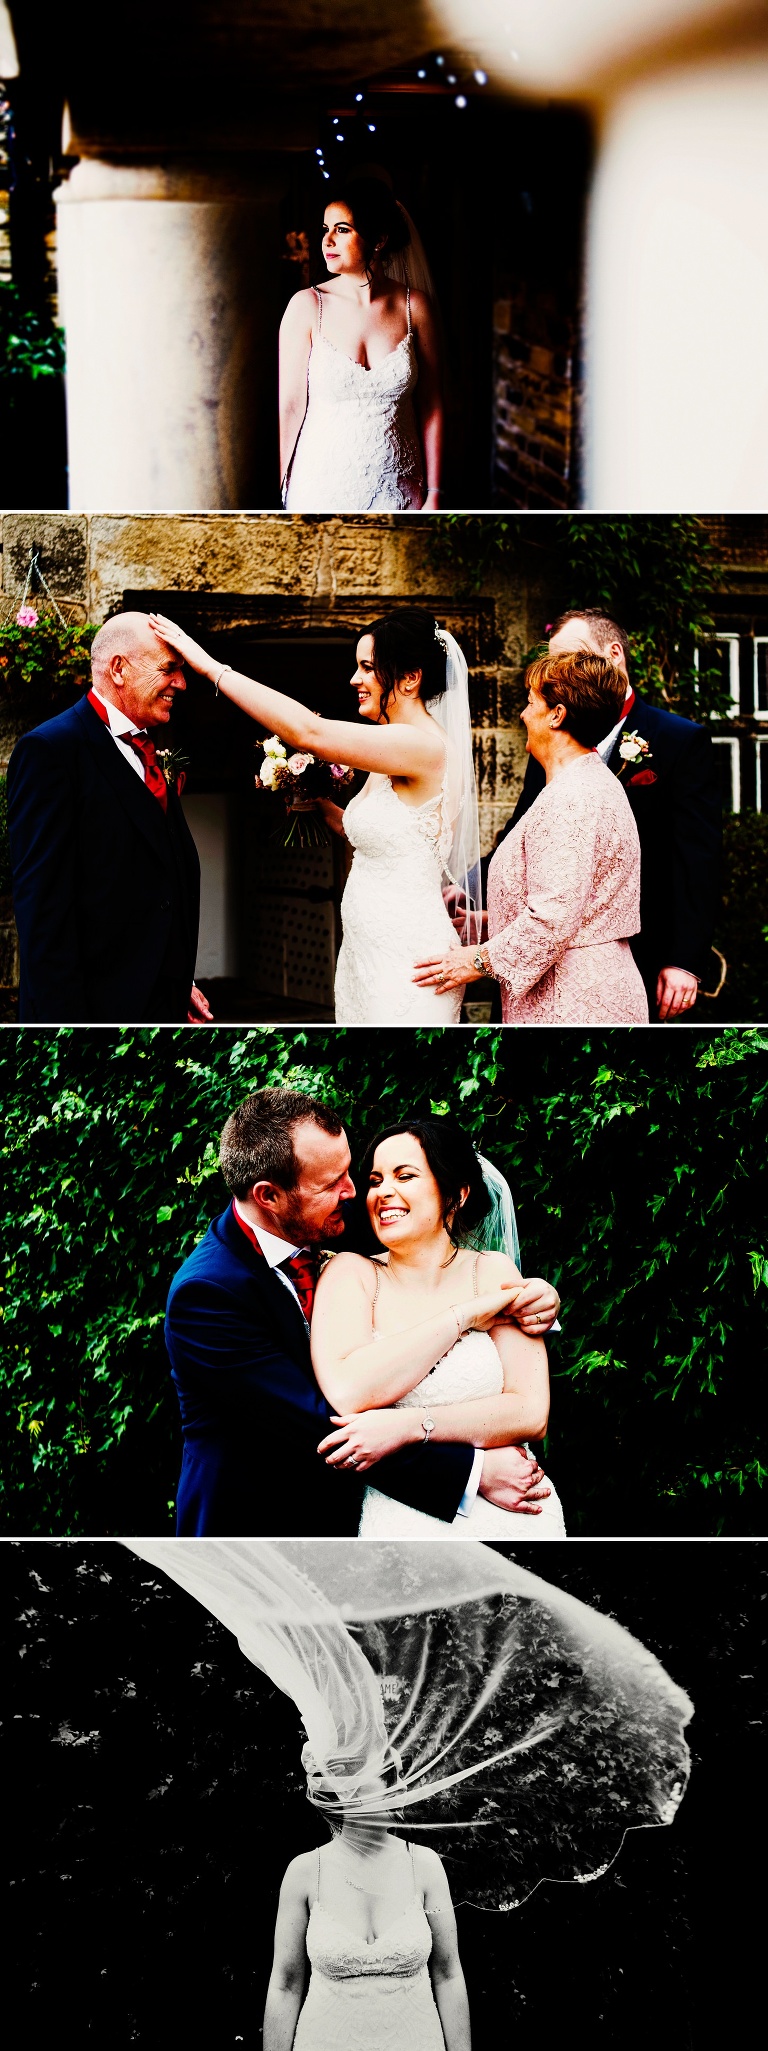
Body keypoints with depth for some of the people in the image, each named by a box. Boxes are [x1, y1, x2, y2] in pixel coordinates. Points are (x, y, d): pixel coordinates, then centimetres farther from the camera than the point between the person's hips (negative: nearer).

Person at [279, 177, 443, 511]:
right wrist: (276, 492, -5)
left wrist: (433, 495, 2)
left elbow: (431, 407, 3)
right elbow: (290, 407, -4)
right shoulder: (307, 306, -5)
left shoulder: (414, 307, -1)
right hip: (322, 484, -1)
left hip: (395, 491, 1)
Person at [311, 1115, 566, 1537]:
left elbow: (530, 1413, -8)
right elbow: (347, 1394, -17)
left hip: (511, 1514, -1)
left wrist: (409, 1425, -19)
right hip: (401, 1517, 1)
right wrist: (465, 1315, -12)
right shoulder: (351, 1273, 1)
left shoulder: (495, 1273, 3)